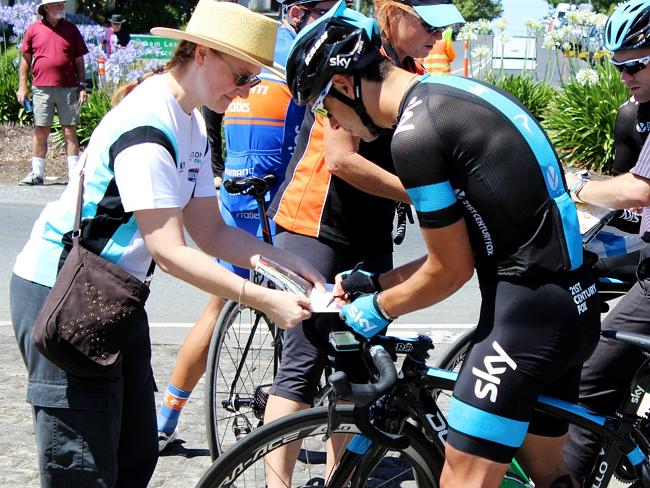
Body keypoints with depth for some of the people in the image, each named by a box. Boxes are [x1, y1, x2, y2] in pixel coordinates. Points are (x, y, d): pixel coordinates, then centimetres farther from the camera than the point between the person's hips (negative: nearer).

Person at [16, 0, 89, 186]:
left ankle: (75, 173, 3)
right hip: (41, 88, 0)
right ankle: (37, 173, 8)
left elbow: (79, 61, 11)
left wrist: (82, 86, 4)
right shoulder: (34, 29, 7)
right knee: (40, 130, 2)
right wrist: (22, 86, 5)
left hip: (68, 88, 0)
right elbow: (25, 59, 11)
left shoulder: (71, 29, 9)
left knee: (70, 130, 0)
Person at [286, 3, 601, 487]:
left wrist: (378, 308, 7)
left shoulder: (416, 133, -16)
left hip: (527, 309, -10)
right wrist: (374, 281, 21)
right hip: (574, 303, 10)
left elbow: (451, 269, -9)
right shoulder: (457, 92, 14)